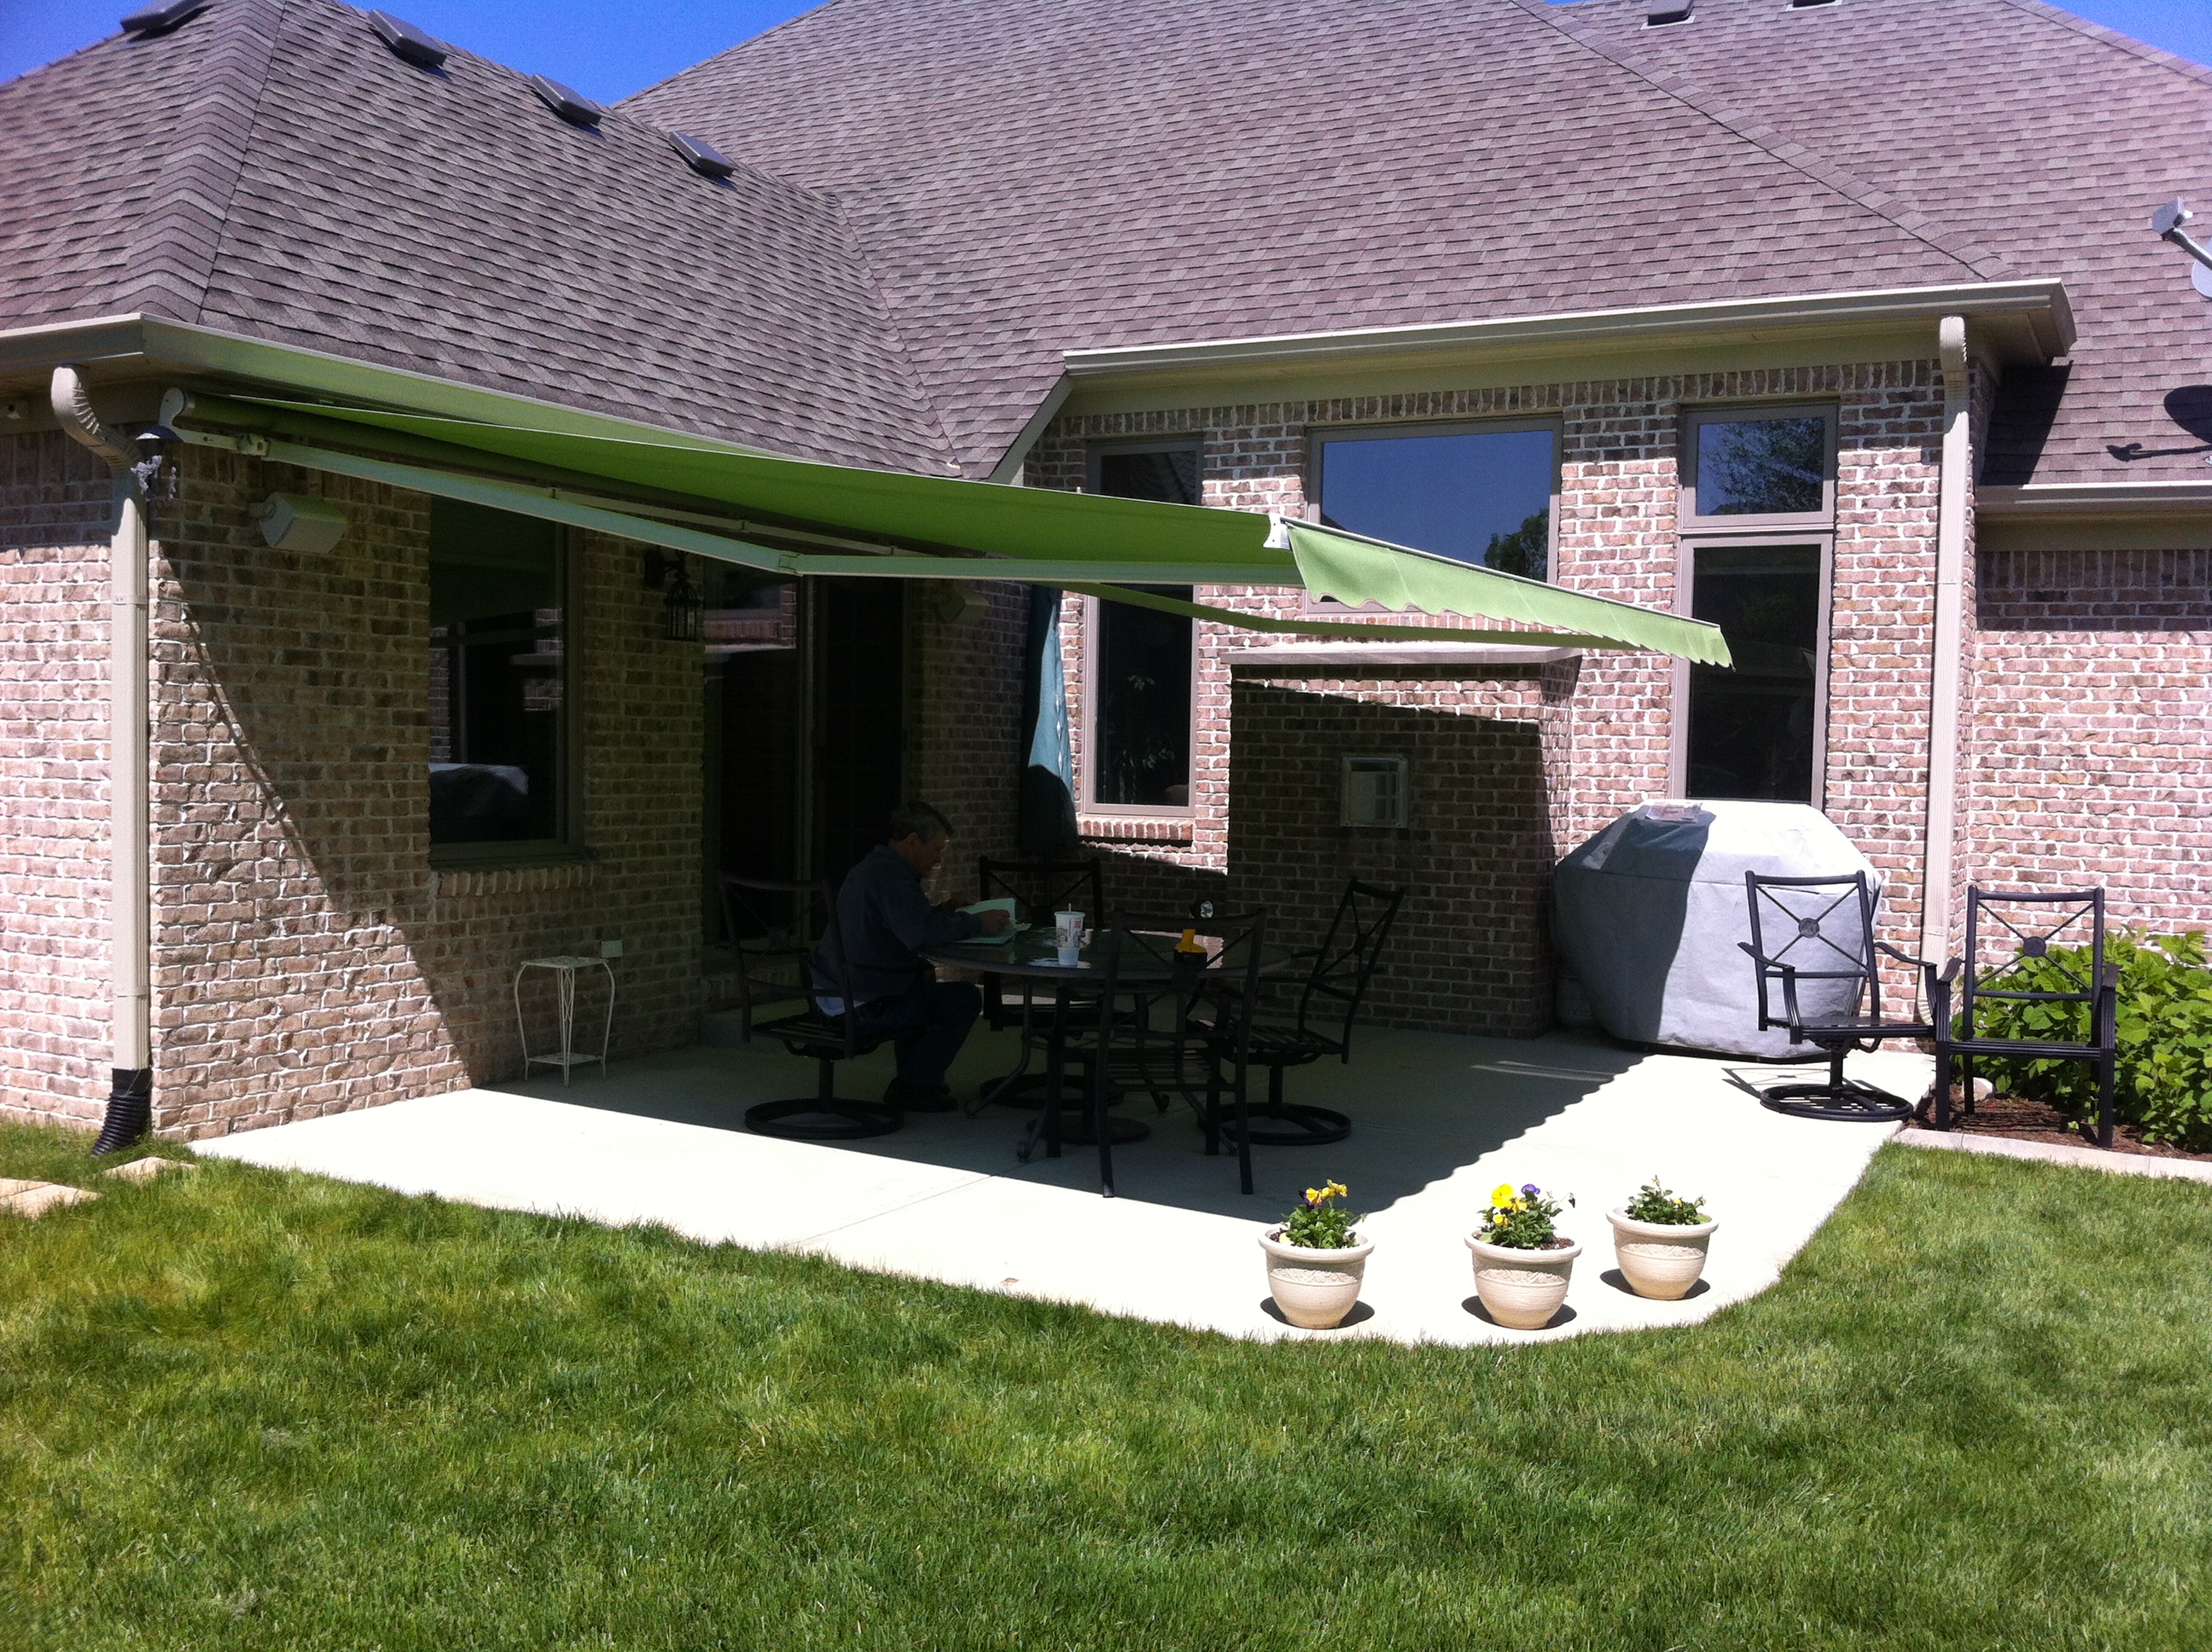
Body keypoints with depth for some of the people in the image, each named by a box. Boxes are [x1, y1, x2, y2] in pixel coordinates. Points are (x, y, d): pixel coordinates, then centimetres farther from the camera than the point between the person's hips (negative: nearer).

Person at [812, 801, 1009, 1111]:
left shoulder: (870, 868, 15)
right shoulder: (890, 877, -20)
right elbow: (923, 931, -34)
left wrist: (946, 911, 16)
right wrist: (977, 923, -21)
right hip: (860, 1009, -11)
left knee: (923, 978, 32)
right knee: (965, 999, -6)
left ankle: (913, 1076, 32)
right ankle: (913, 1088, 5)